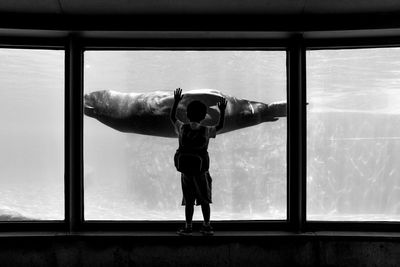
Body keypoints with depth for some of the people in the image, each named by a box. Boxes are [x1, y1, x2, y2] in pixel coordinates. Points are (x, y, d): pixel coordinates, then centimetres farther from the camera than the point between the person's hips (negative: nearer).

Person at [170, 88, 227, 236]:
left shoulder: (182, 128, -9)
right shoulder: (206, 131, -12)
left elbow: (172, 117, 10)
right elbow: (220, 126, 7)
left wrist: (176, 101, 16)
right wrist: (222, 111, 14)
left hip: (186, 170, 1)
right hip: (202, 171, -1)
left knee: (189, 201, 8)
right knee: (204, 200, 13)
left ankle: (188, 227, 9)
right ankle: (206, 226, 17)